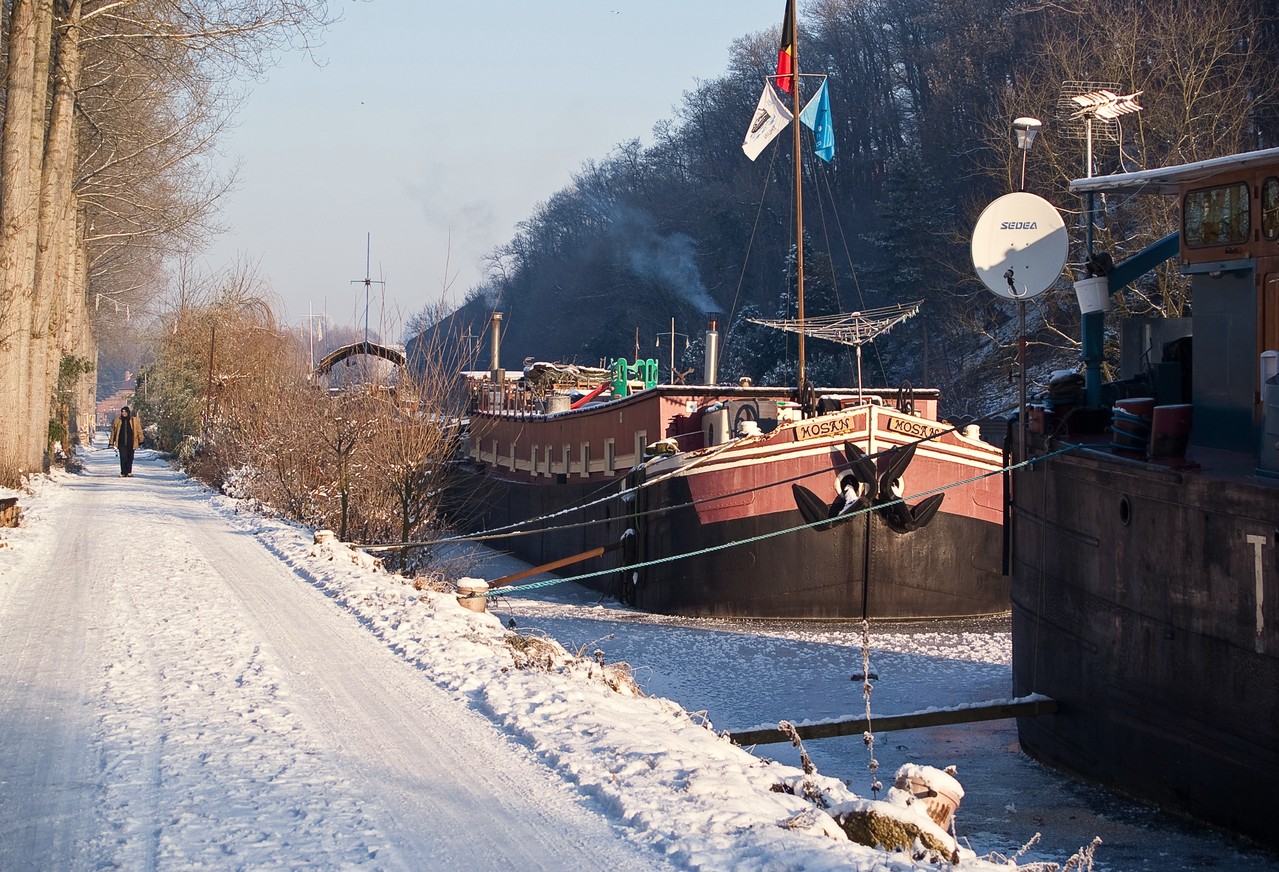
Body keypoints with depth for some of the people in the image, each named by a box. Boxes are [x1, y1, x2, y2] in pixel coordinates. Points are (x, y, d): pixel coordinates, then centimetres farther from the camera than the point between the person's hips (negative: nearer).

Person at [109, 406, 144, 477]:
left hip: (131, 443, 0)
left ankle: (129, 472, 14)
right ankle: (124, 473, -2)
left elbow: (139, 430, 7)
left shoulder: (134, 420, 3)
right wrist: (112, 442, 12)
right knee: (123, 458, -8)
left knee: (130, 458, 4)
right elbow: (113, 432, 13)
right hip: (121, 443, 0)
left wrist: (140, 441, 4)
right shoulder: (118, 421, 7)